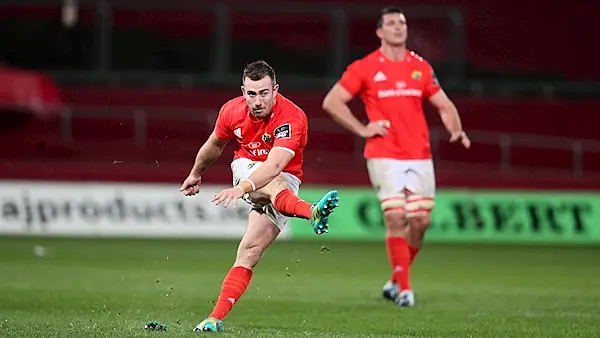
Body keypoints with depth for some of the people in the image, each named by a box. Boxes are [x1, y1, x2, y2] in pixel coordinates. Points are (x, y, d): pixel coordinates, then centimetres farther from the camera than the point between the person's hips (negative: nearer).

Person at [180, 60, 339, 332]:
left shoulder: (292, 118, -27)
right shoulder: (232, 111, -11)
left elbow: (274, 165, -41)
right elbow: (214, 145, 12)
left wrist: (242, 188, -57)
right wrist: (195, 174, 28)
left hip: (284, 179, -2)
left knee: (250, 250, -17)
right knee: (273, 185, -36)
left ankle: (216, 318, -20)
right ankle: (312, 212, -68)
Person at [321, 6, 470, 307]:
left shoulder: (421, 67, 11)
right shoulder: (365, 68, -1)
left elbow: (443, 104, 18)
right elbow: (331, 102, 1)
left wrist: (455, 129, -2)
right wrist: (362, 129, -6)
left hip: (420, 157, 4)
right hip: (385, 156, -4)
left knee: (420, 220, 1)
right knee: (395, 218, -13)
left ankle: (396, 280, 20)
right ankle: (404, 288, -7)